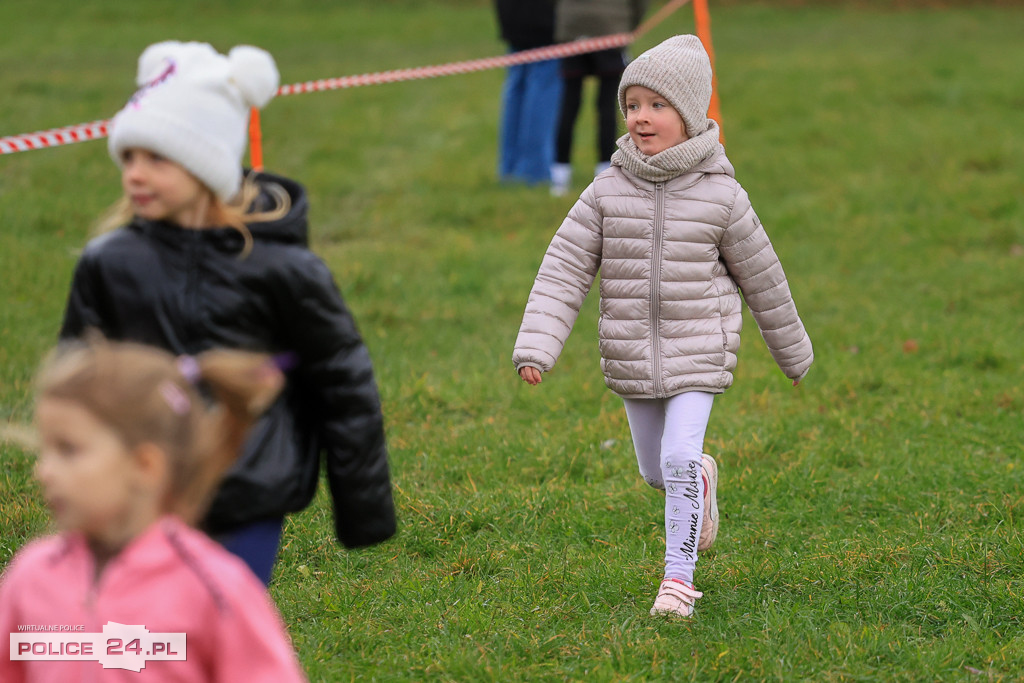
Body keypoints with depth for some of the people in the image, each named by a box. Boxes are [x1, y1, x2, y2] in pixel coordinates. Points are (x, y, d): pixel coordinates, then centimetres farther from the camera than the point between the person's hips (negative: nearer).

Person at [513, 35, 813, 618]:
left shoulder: (720, 196, -8)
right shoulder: (609, 193, -4)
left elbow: (761, 276, 3)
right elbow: (565, 270, -5)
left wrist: (793, 350, 13)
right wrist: (536, 346, -16)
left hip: (698, 355, -3)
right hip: (633, 360, 3)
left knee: (680, 458, -17)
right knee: (657, 471, 16)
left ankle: (679, 575, -4)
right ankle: (702, 481, 50)